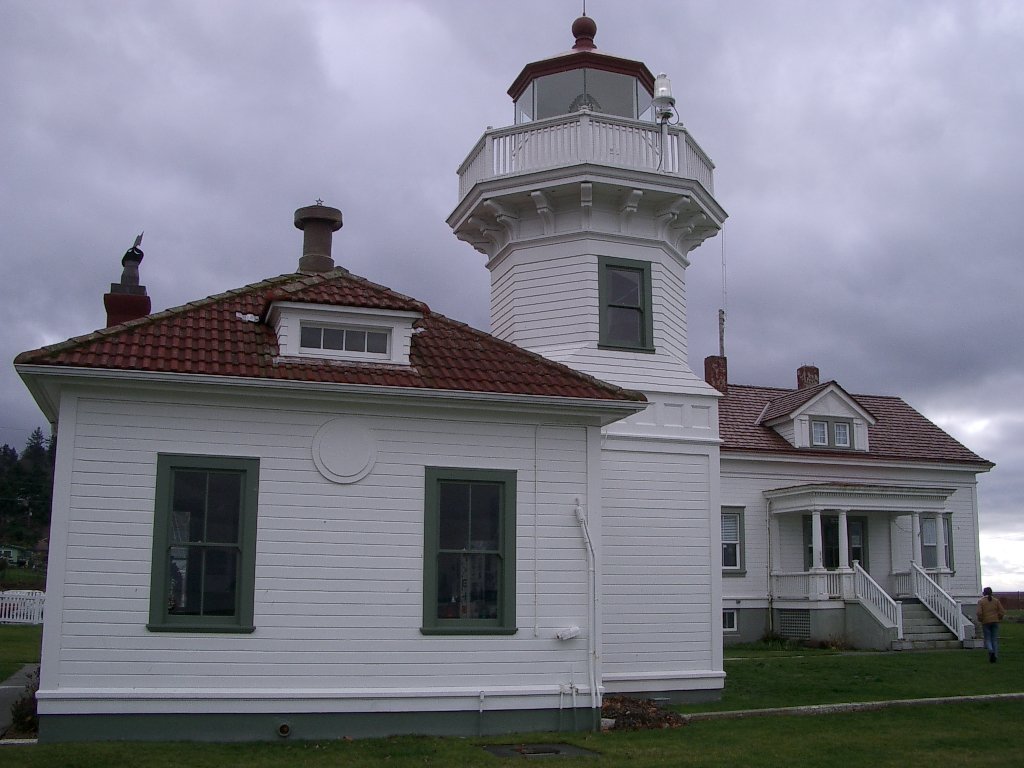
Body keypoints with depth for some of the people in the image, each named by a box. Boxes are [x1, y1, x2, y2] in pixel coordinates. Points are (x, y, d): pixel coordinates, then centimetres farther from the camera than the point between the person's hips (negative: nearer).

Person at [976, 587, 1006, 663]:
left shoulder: (981, 601, -3)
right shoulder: (996, 600, 4)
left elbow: (979, 613, -12)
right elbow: (1002, 612, -1)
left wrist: (980, 620, 5)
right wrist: (999, 618, 15)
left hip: (986, 622, -2)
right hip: (995, 622, 2)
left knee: (987, 639, 4)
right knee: (995, 639, 9)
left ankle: (991, 651, -22)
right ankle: (995, 656, 4)